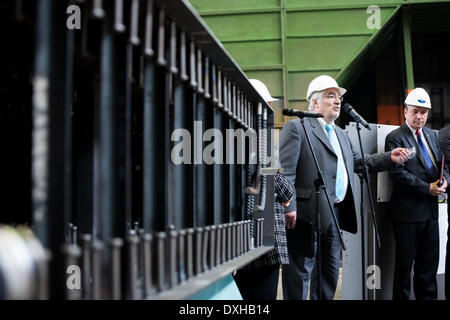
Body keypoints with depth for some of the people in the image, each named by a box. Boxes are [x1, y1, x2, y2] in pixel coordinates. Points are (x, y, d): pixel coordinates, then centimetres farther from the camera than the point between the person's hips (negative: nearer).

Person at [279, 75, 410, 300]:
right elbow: (285, 171, -14)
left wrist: (389, 158, 11)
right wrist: (289, 206, -22)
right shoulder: (296, 127, -6)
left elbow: (358, 162, 24)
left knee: (329, 270, 16)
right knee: (300, 271, -3)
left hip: (335, 213, 9)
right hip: (308, 213, -9)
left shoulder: (341, 134, 22)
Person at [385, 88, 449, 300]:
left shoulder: (431, 135, 15)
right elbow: (398, 173, -16)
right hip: (408, 211, -7)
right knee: (404, 264, 3)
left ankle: (428, 297, 24)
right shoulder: (395, 138, -8)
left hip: (431, 210, 7)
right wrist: (428, 188, -17)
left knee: (430, 262, 13)